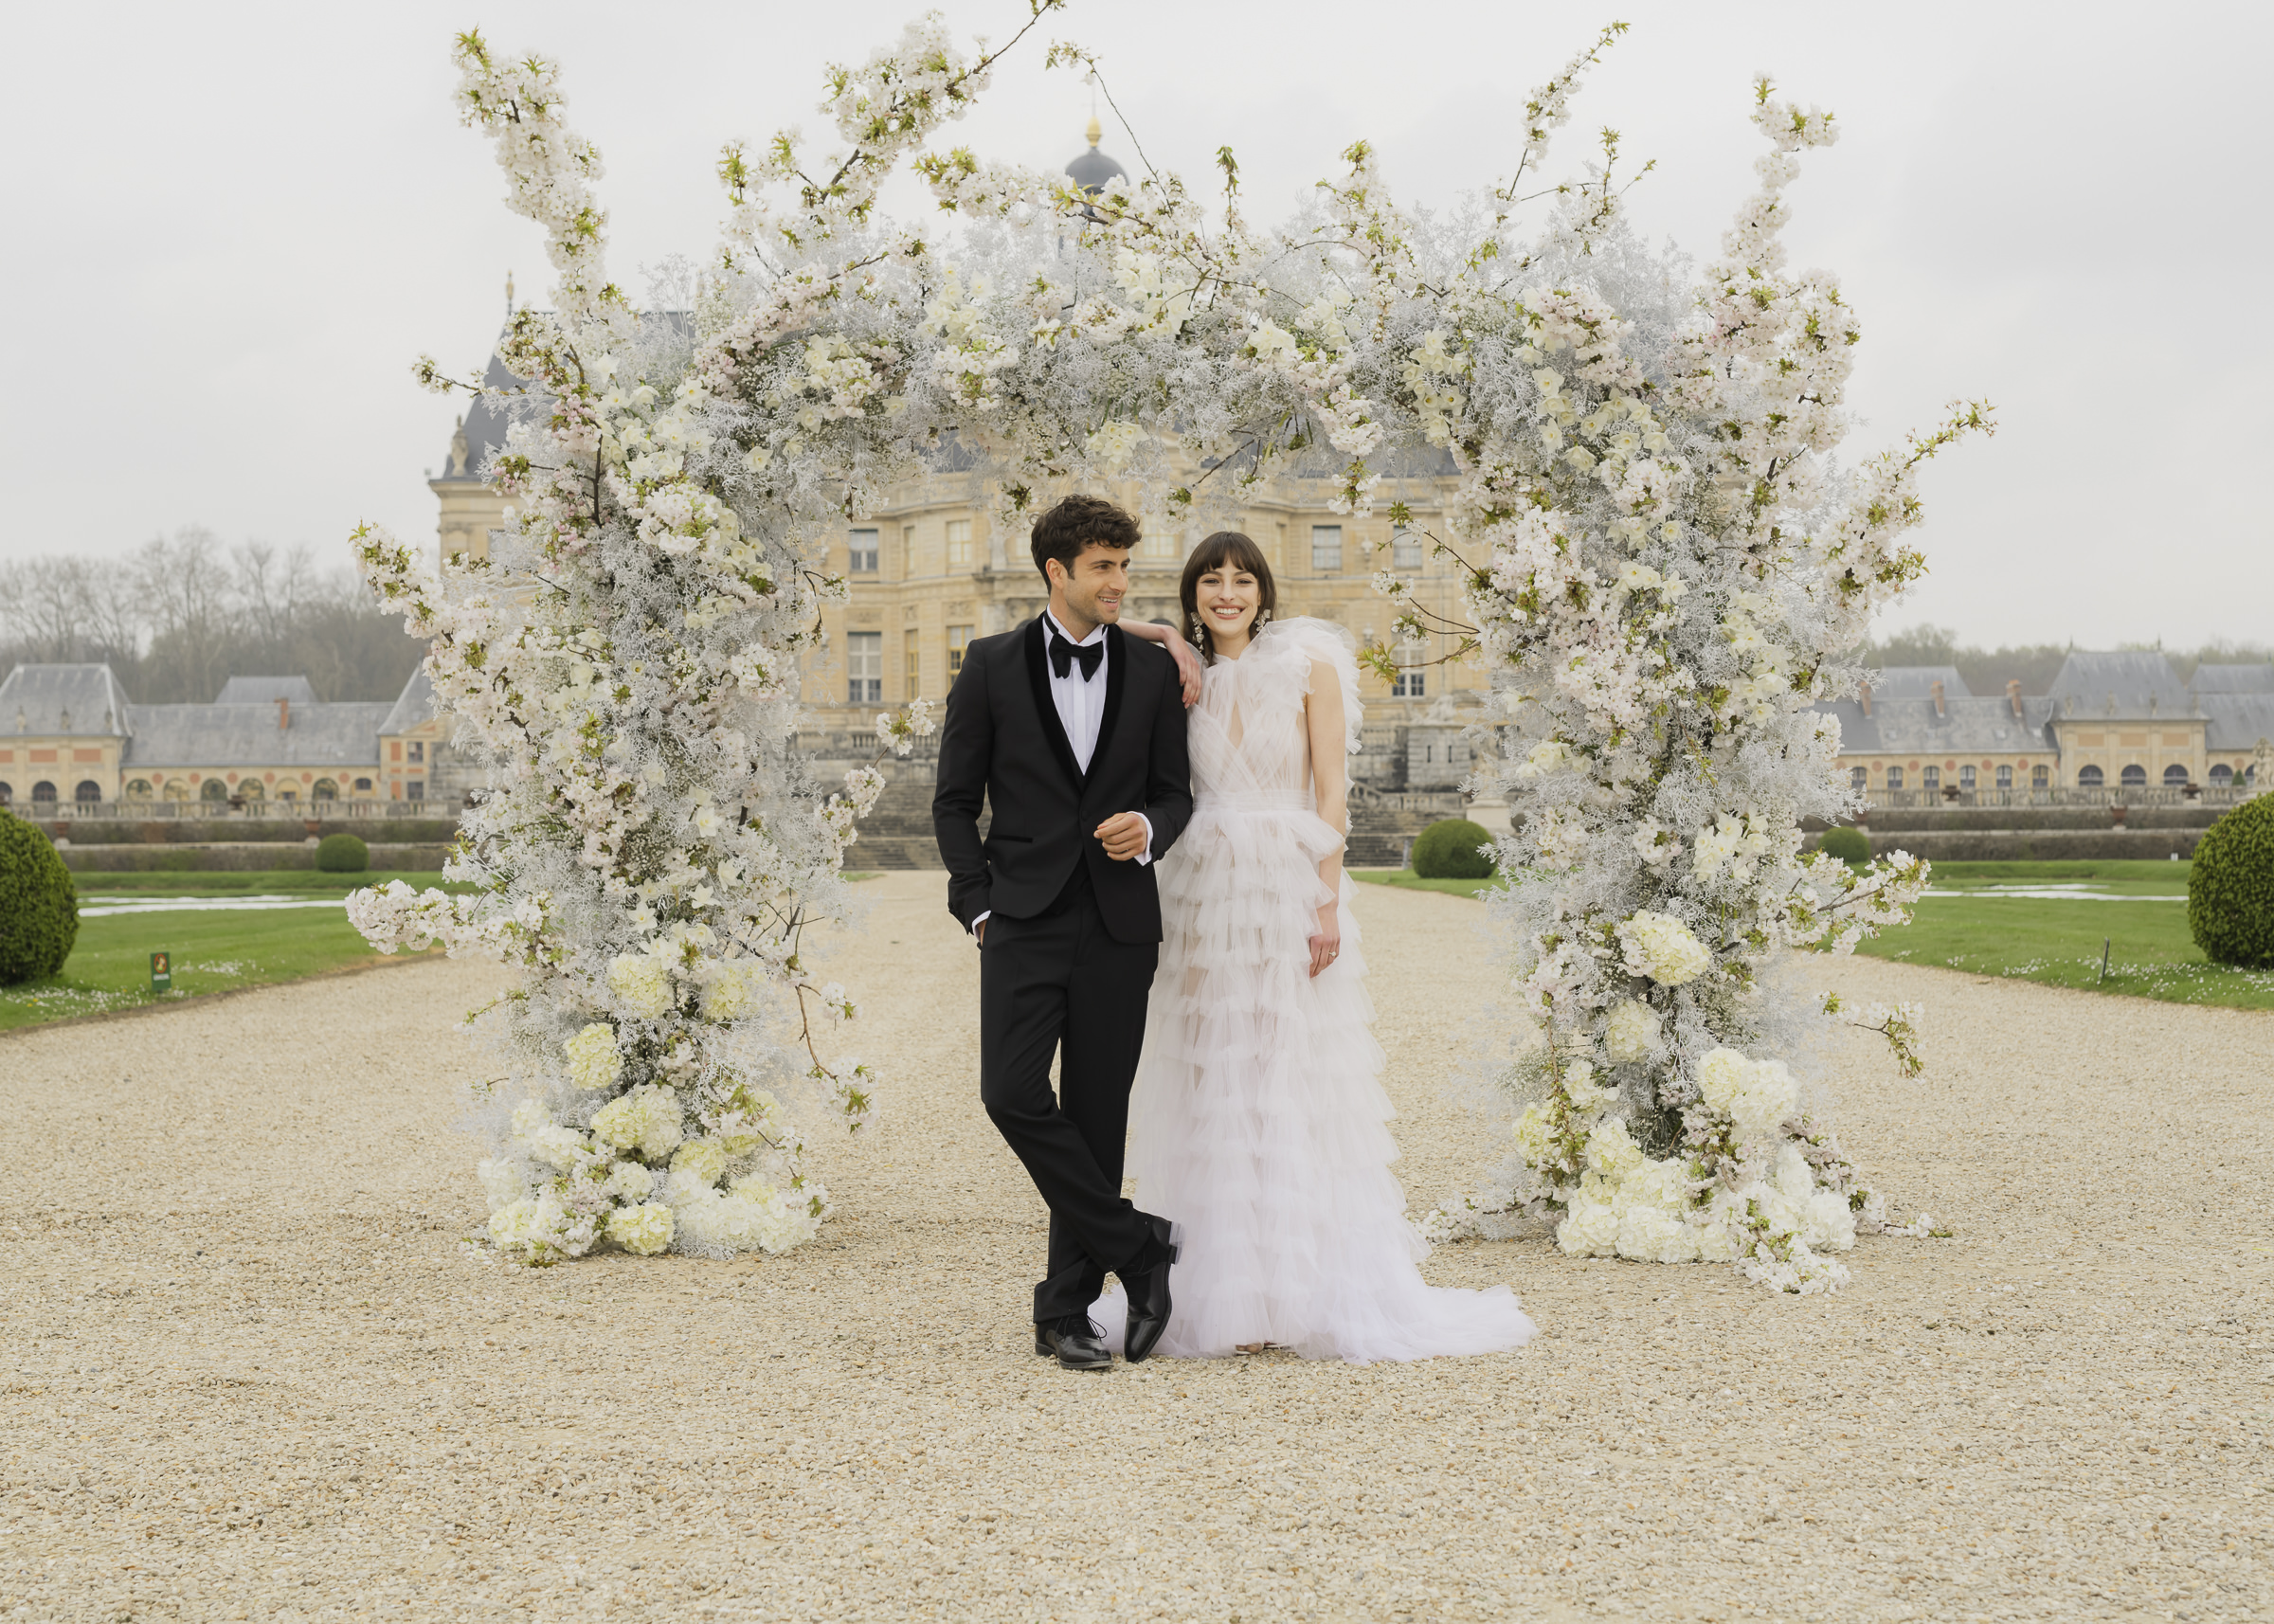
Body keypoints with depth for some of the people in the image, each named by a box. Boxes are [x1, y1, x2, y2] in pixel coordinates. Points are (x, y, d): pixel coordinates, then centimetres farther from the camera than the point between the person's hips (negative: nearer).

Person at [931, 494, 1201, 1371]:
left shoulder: (1152, 670, 7)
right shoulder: (992, 666, 3)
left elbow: (1175, 791, 12)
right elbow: (955, 800, 6)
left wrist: (1148, 827, -11)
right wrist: (979, 906, -2)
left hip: (1118, 922, 1)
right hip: (1025, 917, -1)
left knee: (1097, 1115, 2)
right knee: (1013, 1094, -16)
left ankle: (1066, 1310, 12)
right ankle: (1136, 1246, 1)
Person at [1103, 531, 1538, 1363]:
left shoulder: (1308, 666, 1)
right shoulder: (1186, 679, 10)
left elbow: (1331, 795, -3)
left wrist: (1329, 902, -11)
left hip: (1288, 890, -3)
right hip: (1204, 892, 3)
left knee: (1296, 1096, -3)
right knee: (1212, 1098, 3)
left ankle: (1308, 1292, 2)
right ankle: (1224, 1292, 9)